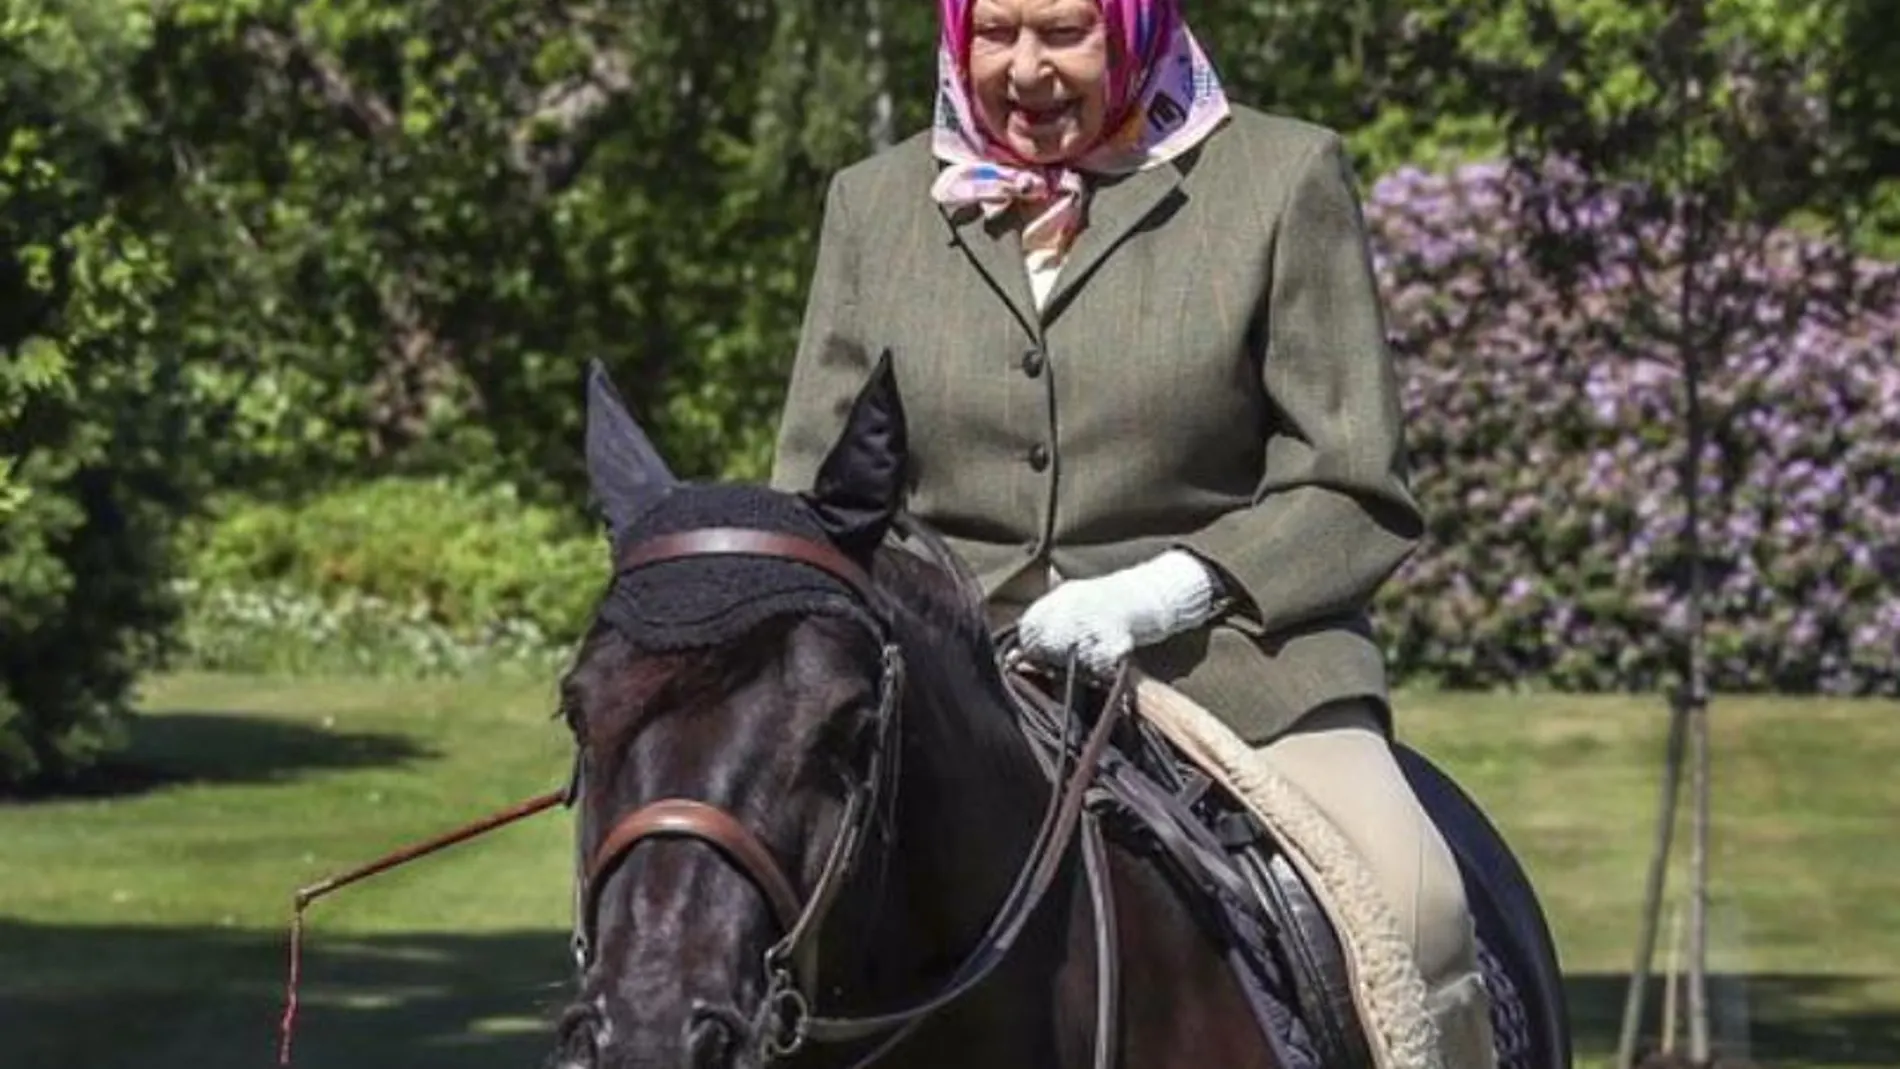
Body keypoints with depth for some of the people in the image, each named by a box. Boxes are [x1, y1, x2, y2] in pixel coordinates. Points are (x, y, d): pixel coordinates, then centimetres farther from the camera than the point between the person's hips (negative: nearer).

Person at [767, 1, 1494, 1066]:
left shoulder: (1282, 177, 4)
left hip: (1234, 666, -2)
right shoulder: (876, 202, 13)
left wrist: (1167, 592, -15)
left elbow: (1355, 497, 2)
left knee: (1410, 907, -29)